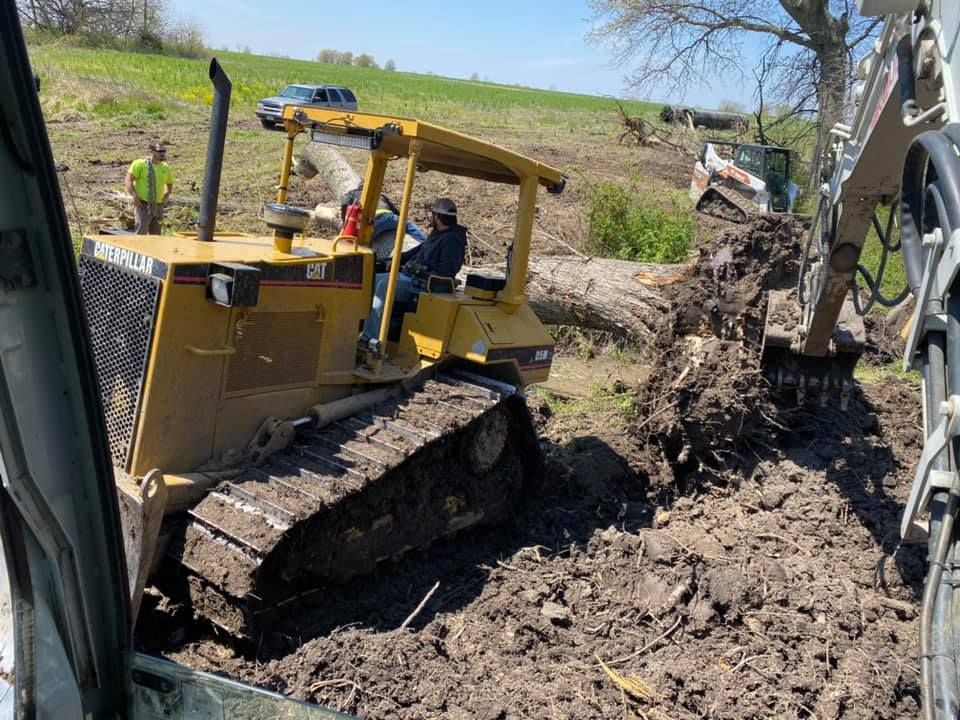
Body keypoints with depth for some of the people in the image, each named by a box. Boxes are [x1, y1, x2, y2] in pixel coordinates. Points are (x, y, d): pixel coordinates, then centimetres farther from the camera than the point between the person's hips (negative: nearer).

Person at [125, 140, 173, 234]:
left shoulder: (165, 168, 10)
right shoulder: (140, 164, -7)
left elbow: (170, 184, 27)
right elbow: (128, 180, -10)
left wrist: (165, 197, 13)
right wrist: (134, 197, -19)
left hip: (157, 206, 6)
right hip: (143, 205, -6)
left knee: (155, 234, 9)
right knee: (142, 231, -16)